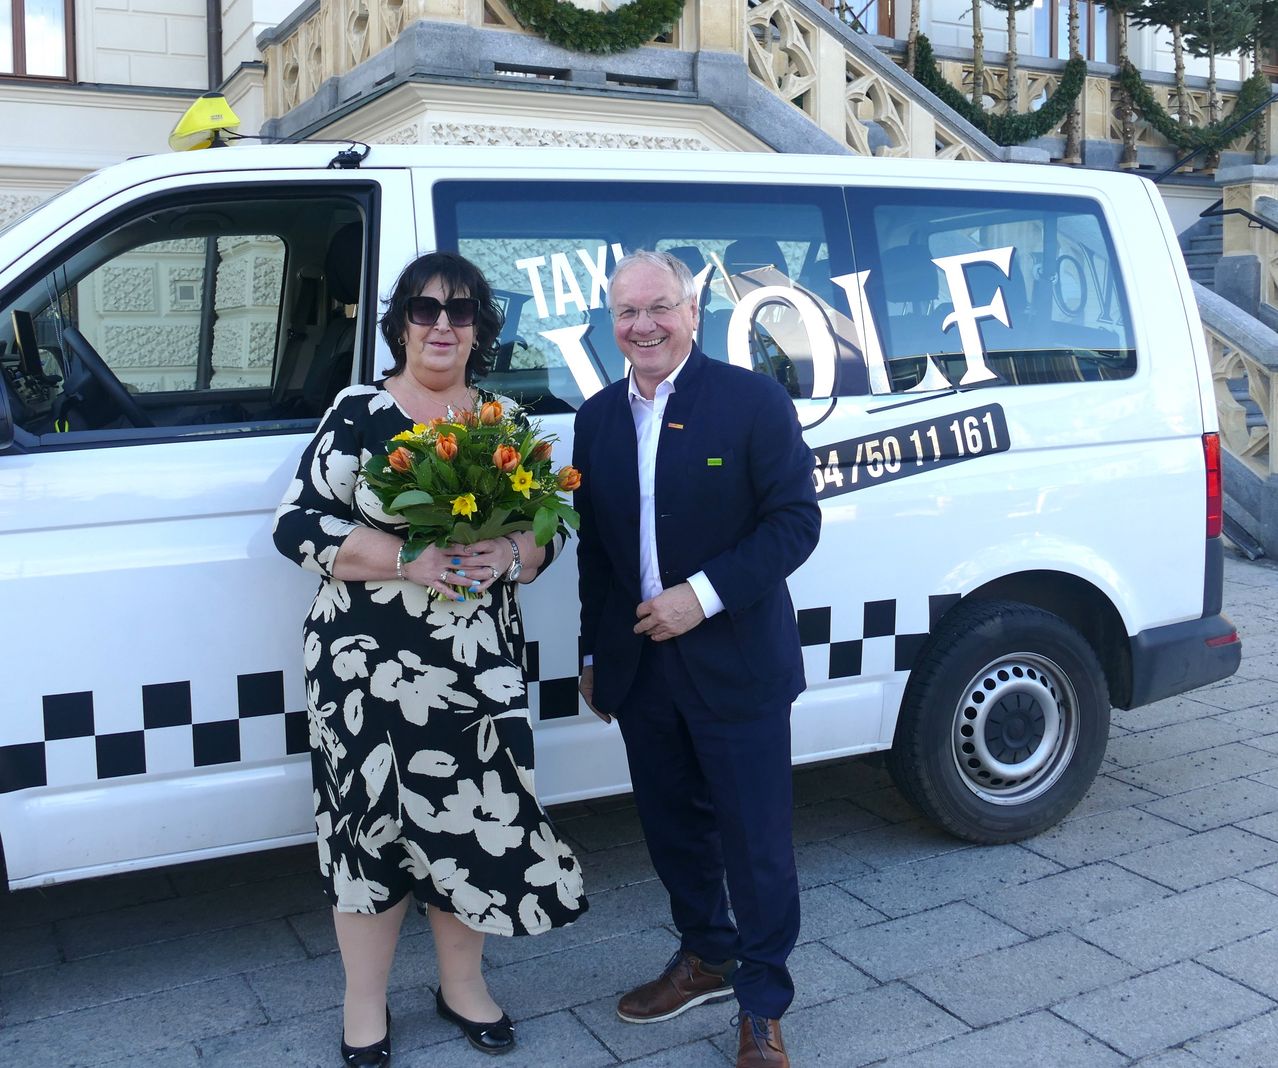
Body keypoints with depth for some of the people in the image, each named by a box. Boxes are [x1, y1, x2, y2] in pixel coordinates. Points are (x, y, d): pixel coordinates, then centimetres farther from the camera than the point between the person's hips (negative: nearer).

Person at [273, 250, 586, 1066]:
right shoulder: (361, 412, -3)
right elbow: (298, 525, -10)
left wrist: (509, 554, -13)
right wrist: (411, 559, -20)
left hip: (482, 666, 4)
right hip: (371, 666, -3)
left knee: (475, 817, 9)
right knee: (376, 821, 6)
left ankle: (463, 986, 32)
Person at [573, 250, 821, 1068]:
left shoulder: (753, 399, -9)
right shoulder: (599, 417, 7)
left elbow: (796, 519, -13)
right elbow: (594, 546, 12)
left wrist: (705, 595, -21)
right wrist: (595, 656, 14)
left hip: (736, 663, -5)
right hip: (640, 666, 5)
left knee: (756, 840, 4)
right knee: (672, 826, 19)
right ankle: (706, 958, 41)